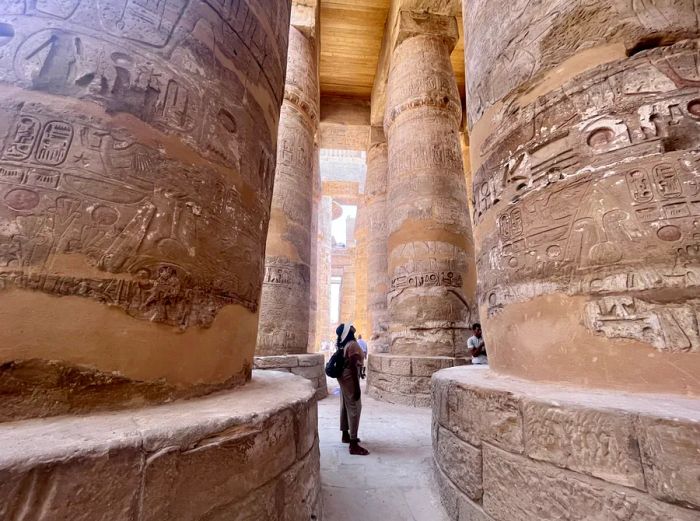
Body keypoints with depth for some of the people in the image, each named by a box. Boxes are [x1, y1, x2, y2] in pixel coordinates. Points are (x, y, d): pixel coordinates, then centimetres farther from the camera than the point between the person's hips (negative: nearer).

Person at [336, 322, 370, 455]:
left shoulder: (345, 344, 8)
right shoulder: (353, 345, -21)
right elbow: (353, 367, -24)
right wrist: (357, 387, -22)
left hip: (343, 377, 10)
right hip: (350, 379, -10)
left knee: (346, 406, 18)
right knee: (354, 408, -5)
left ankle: (346, 435, 31)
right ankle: (353, 445, -1)